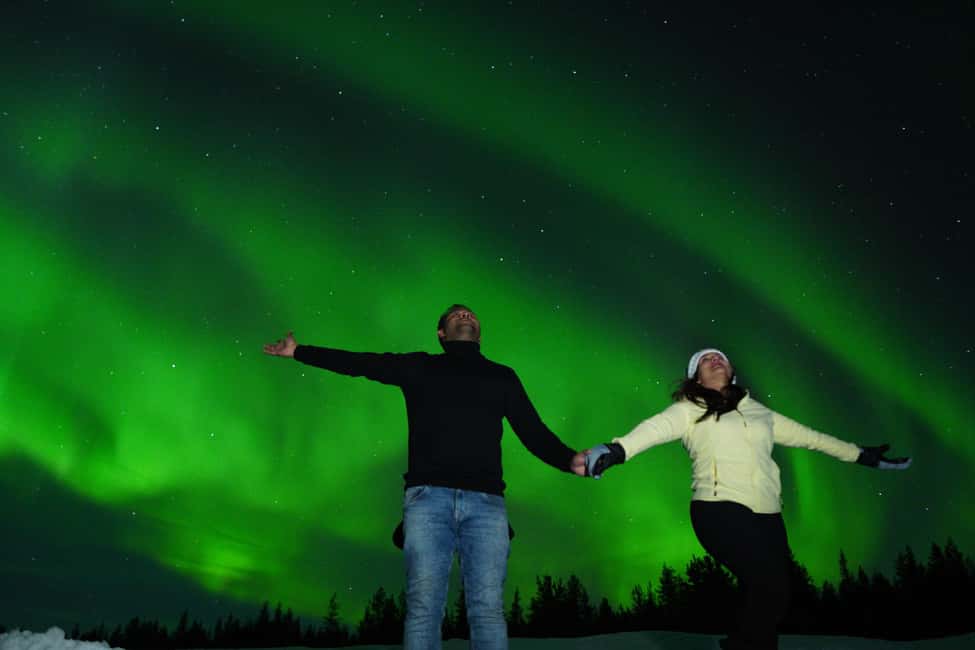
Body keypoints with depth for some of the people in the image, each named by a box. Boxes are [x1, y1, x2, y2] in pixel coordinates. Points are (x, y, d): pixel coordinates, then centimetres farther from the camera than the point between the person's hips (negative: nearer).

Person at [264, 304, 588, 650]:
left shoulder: (502, 377, 23)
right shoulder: (420, 367, 21)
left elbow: (535, 433, 14)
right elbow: (358, 362, 21)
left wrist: (569, 460, -4)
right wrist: (298, 351, 19)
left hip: (485, 501, 1)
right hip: (428, 497, 0)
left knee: (487, 610, -7)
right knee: (423, 608, -8)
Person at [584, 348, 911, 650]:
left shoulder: (758, 411, 20)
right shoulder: (691, 409, 6)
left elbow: (808, 436, 29)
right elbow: (657, 427, -13)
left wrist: (861, 455, 33)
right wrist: (617, 450, -32)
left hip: (767, 516, 5)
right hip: (721, 511, -5)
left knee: (766, 597, 2)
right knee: (772, 587, -19)